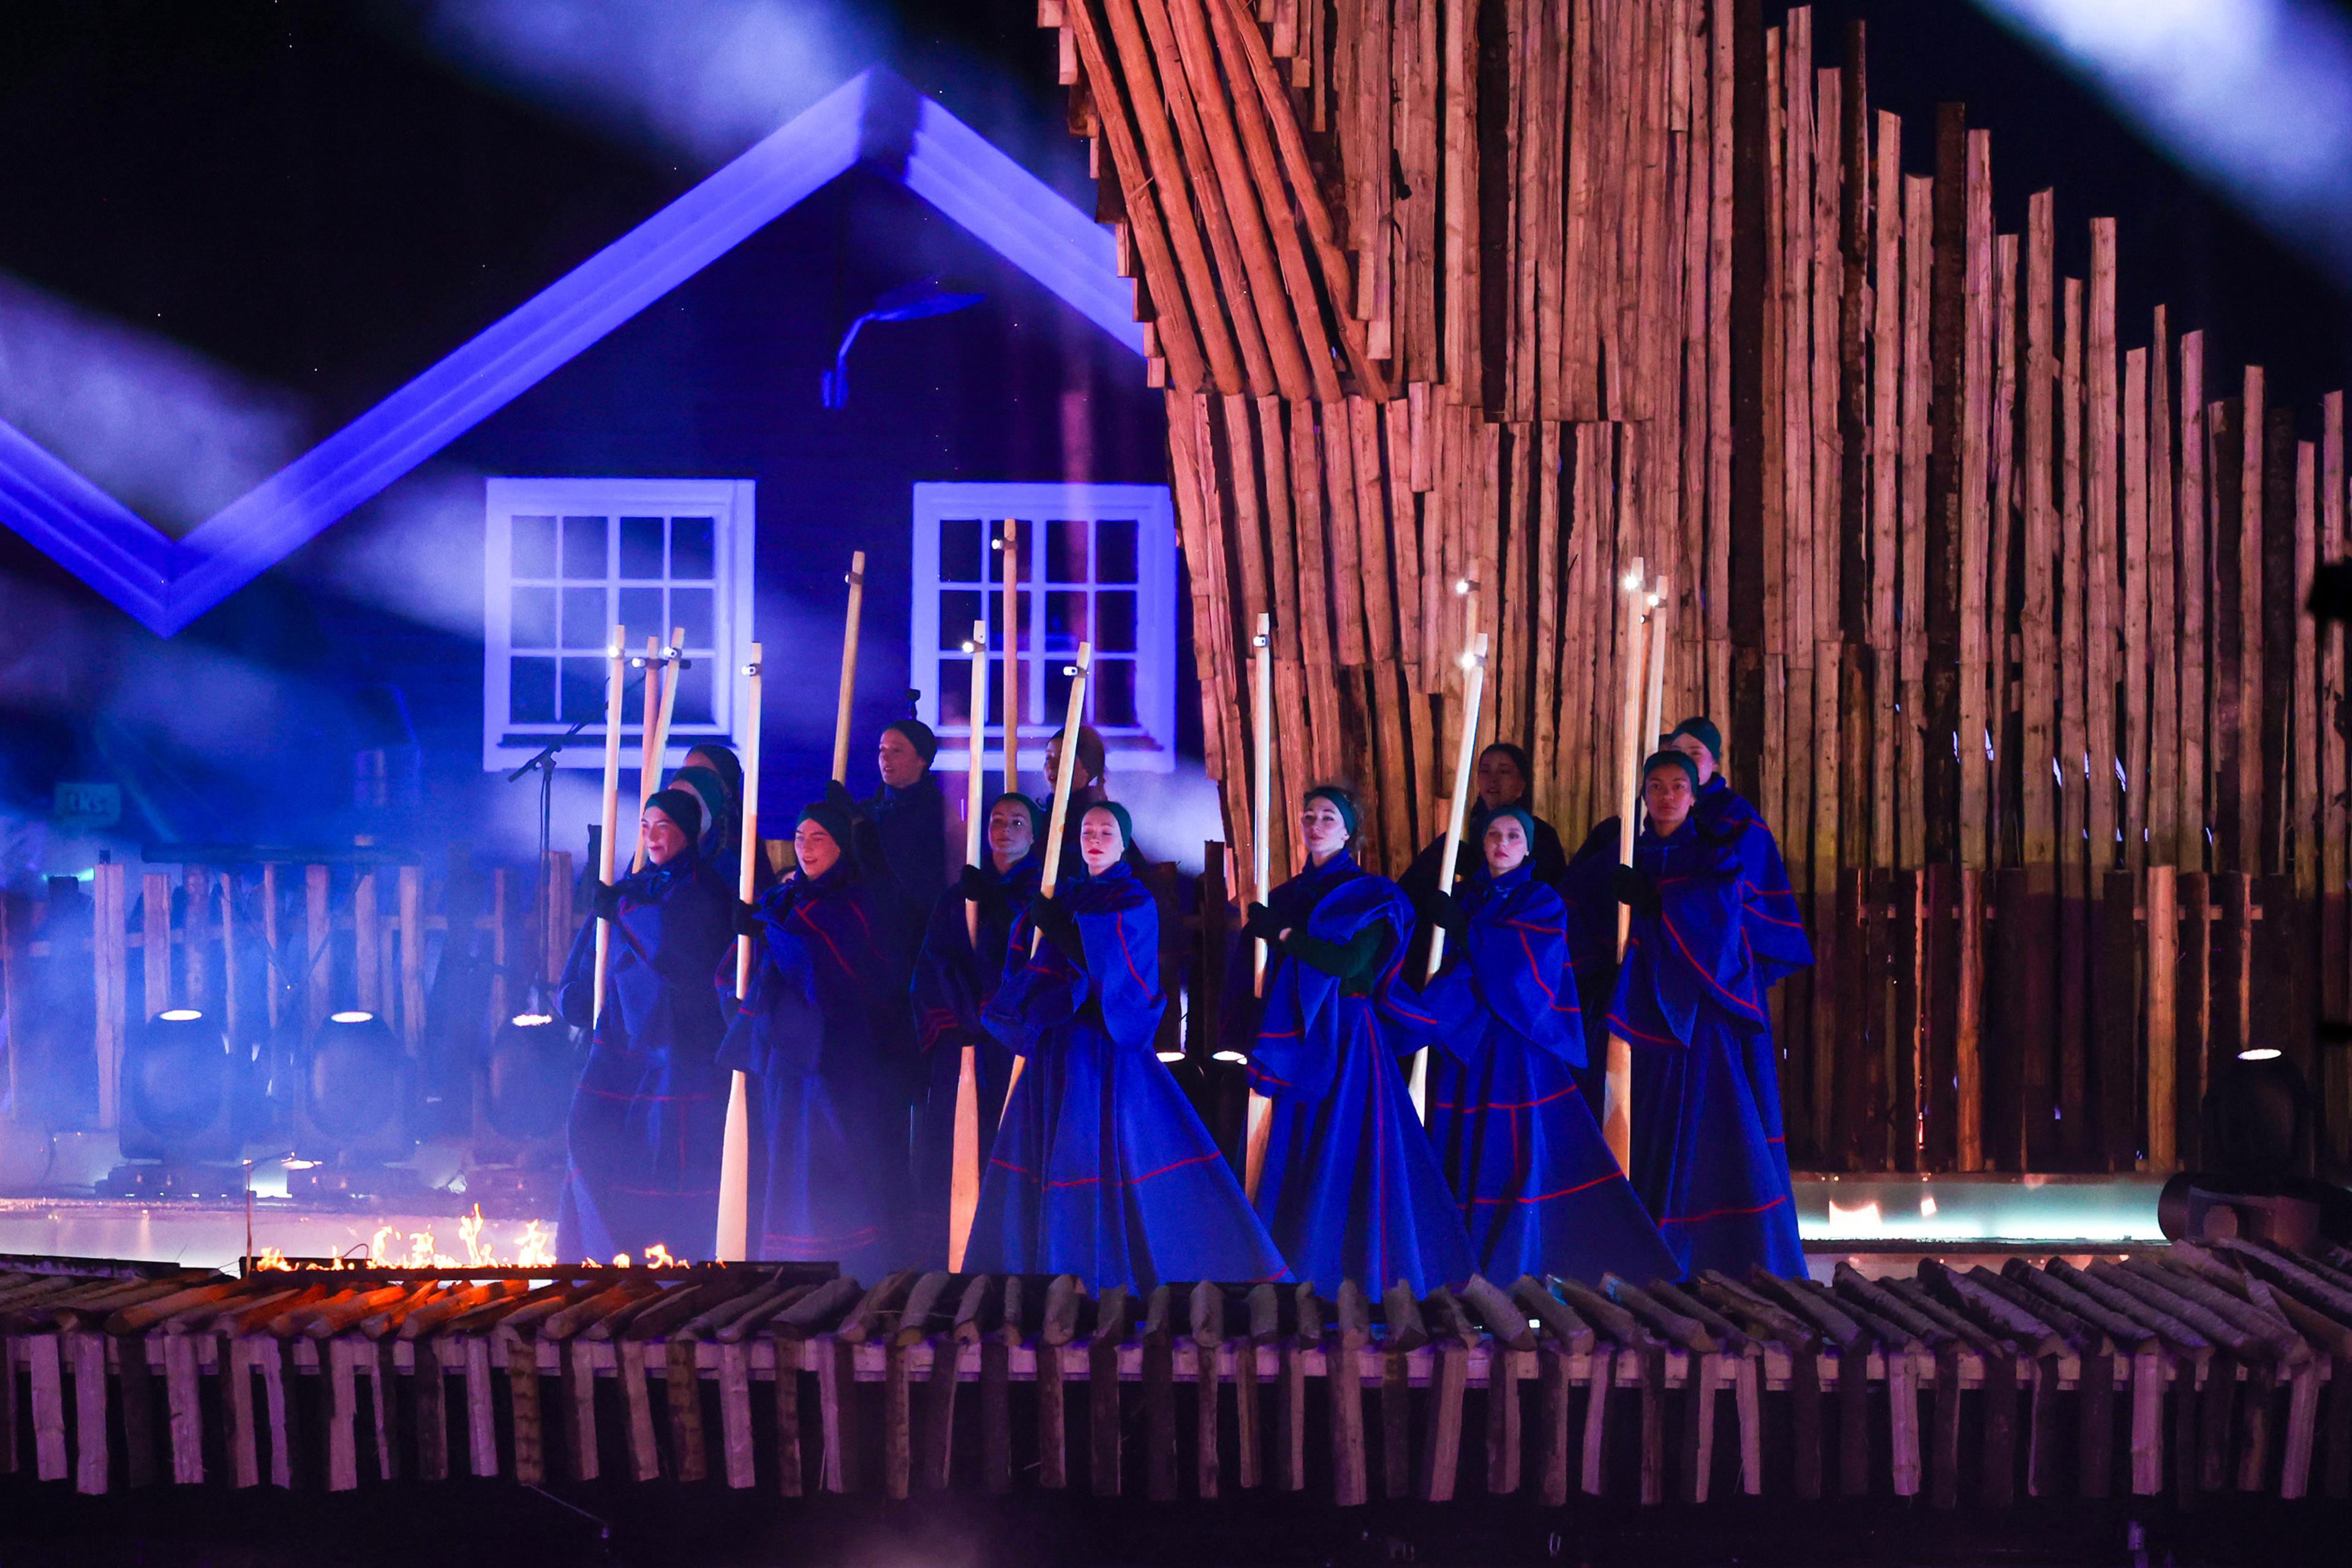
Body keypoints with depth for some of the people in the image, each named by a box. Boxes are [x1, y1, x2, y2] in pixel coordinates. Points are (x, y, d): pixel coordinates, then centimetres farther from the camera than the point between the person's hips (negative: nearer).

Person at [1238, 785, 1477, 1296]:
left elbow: (1351, 961, -17)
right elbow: (1271, 975, 16)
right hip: (1299, 1039, 5)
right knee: (1295, 1152, 1)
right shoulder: (1289, 894, 15)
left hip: (1346, 1039, -5)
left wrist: (1284, 936, -17)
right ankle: (1302, 1270, 5)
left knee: (1346, 1153, -8)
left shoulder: (1369, 894, -2)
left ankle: (1362, 1273, -4)